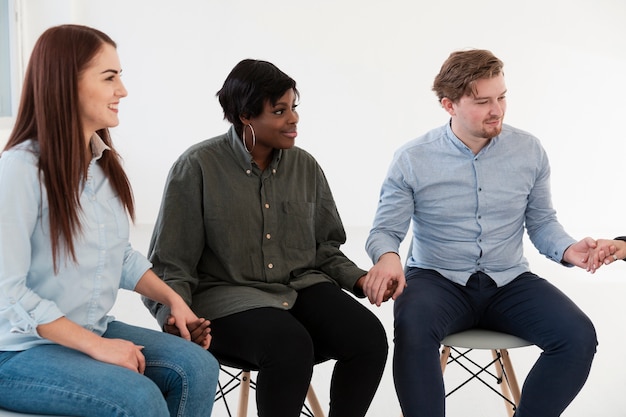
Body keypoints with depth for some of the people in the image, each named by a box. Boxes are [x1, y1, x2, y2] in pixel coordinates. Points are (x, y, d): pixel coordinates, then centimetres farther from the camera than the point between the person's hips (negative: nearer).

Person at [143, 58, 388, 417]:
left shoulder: (305, 166, 7)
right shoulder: (198, 167, -7)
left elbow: (325, 247, 15)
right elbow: (172, 264, -5)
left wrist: (359, 278, -3)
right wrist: (176, 312, -22)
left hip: (303, 286, 5)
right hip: (227, 294, -4)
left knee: (369, 336, -23)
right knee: (290, 347, -34)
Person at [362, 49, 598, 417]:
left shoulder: (529, 151, 1)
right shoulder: (412, 159, -6)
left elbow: (542, 222, 10)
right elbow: (385, 230, -2)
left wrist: (567, 249, -12)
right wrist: (388, 257, -26)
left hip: (509, 283, 3)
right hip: (437, 279, -2)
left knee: (579, 336, -20)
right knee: (412, 329, -36)